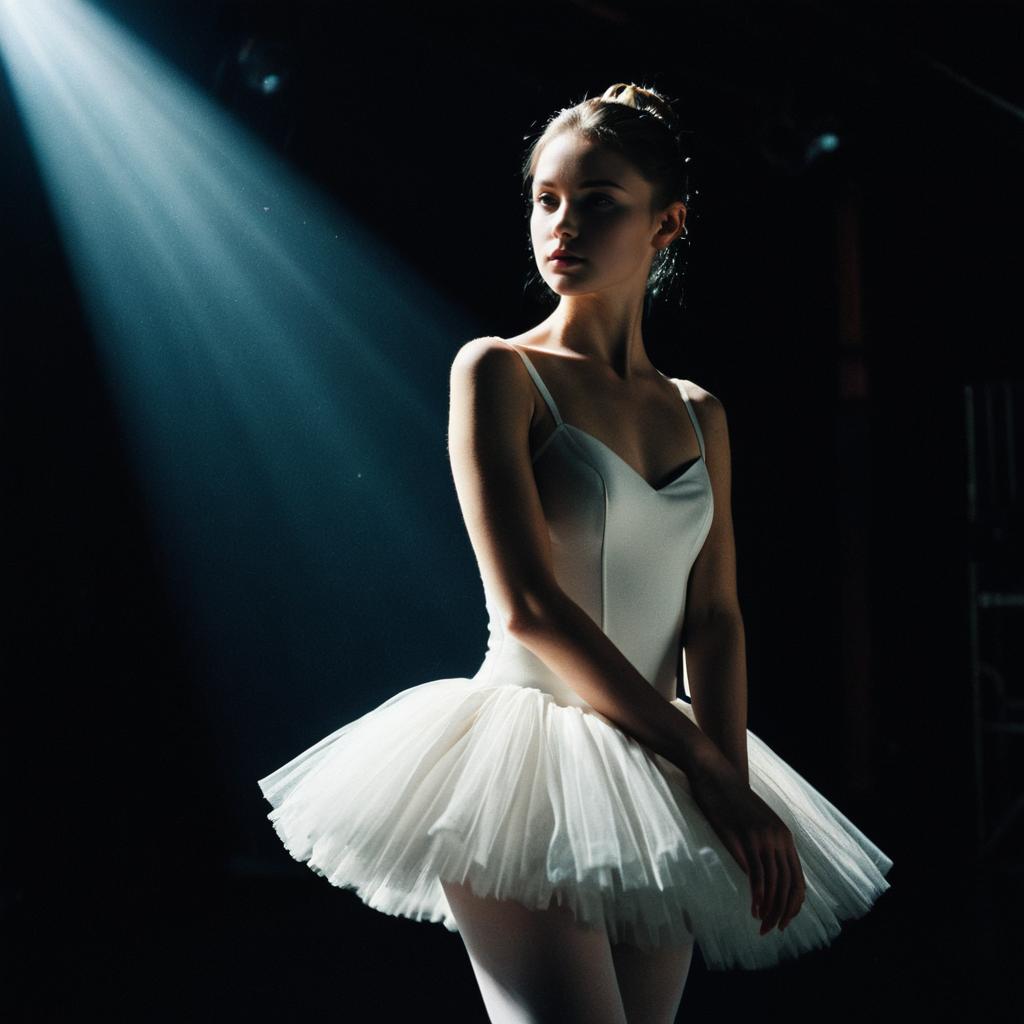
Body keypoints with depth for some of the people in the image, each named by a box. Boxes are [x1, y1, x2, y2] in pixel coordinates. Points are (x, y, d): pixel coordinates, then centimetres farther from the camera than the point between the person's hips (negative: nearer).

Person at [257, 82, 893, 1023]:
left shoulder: (699, 415, 12)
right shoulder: (498, 372, -4)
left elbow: (715, 615, 5)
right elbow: (527, 605, -12)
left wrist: (730, 782, -11)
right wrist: (706, 766, -14)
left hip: (658, 785, 5)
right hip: (528, 766, -5)